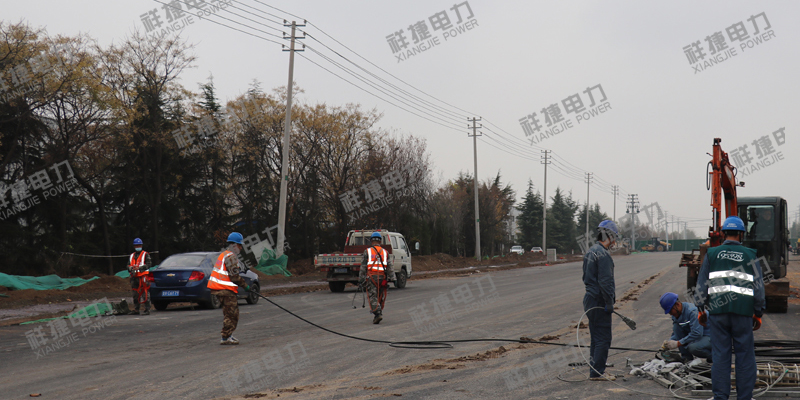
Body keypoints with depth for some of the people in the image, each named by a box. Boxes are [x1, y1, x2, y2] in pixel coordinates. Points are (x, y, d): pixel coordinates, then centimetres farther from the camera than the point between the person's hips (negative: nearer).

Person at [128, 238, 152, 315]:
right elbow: (128, 265, 17)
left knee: (145, 293, -10)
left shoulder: (145, 254, 5)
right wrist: (131, 268, -6)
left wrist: (140, 267, -18)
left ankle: (147, 310, -10)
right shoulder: (132, 255, 21)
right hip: (134, 277, 6)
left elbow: (149, 264, -6)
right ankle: (136, 309, 18)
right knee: (135, 293, 11)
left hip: (143, 276, -6)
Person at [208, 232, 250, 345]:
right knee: (232, 313, -7)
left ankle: (228, 335, 23)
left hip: (218, 288, 11)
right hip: (225, 289, -11)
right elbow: (234, 277, -18)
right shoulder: (231, 257, -14)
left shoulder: (224, 254, 19)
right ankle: (225, 338, -5)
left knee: (229, 312, 18)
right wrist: (245, 285, -9)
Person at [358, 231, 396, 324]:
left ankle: (378, 313, -22)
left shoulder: (367, 251, 5)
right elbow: (390, 266, 5)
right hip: (382, 277, 3)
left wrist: (361, 280, 3)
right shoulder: (385, 252, 13)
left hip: (371, 277, -3)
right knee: (381, 297, 12)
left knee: (373, 297, -4)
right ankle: (378, 315, 15)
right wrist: (390, 278, 3)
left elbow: (363, 267, 2)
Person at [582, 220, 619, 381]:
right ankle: (597, 372, -2)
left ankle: (595, 371, 21)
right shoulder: (603, 254, -18)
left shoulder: (590, 251, 14)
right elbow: (605, 281, -21)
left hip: (590, 300, 10)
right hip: (599, 302, -10)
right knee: (603, 339, -4)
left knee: (596, 338, 16)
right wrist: (609, 303, -17)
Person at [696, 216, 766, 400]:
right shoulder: (750, 255, 5)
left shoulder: (712, 254, 6)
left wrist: (701, 309, 15)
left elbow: (702, 284, 7)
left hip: (717, 309, 1)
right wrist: (758, 314, 12)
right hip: (743, 311, -1)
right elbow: (758, 287, 5)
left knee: (720, 354, 4)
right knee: (744, 354, 7)